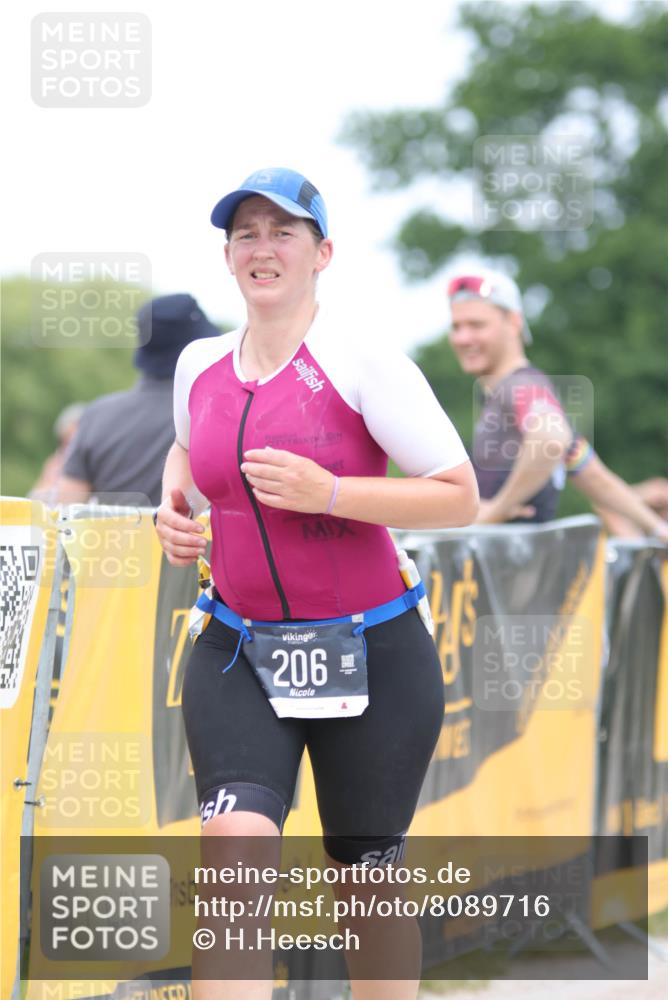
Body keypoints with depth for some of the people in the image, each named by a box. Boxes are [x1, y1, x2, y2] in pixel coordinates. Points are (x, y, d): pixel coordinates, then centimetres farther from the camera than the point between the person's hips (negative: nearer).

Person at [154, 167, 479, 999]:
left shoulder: (364, 364, -12)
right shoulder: (200, 365, 5)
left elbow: (461, 496, -13)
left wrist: (326, 492, -23)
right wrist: (172, 503, 7)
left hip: (370, 654, -3)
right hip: (236, 651, 3)